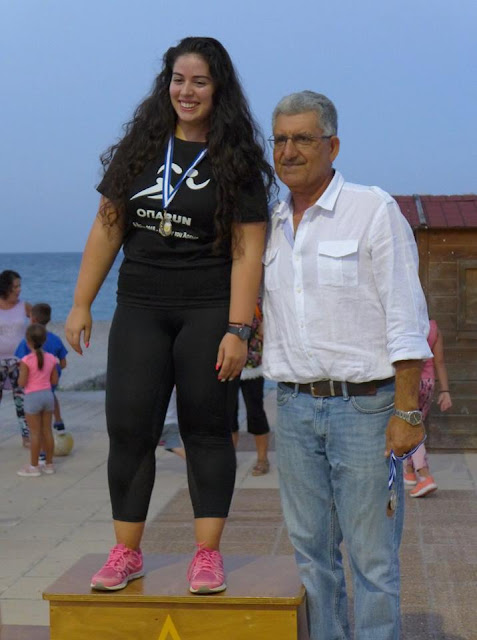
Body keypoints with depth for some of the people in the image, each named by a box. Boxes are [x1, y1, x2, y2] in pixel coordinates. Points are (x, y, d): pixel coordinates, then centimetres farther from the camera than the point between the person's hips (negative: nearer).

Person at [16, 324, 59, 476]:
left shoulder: (27, 360, -17)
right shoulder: (51, 358, -1)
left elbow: (22, 383, -16)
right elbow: (54, 380, 4)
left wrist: (20, 374, 3)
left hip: (32, 397, -5)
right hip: (48, 395, 5)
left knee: (35, 433, 2)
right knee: (47, 430, 13)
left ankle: (34, 467, 9)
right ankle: (49, 464, 20)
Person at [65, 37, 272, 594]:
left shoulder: (236, 160, -2)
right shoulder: (140, 147, 8)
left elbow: (247, 251, -8)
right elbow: (107, 228, 8)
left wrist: (237, 330, -16)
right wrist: (82, 304, 4)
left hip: (208, 314, -3)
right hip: (138, 311, 3)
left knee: (206, 428, 3)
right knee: (129, 428, 2)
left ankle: (207, 553, 10)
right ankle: (126, 552, 12)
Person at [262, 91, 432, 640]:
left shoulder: (374, 210, -4)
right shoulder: (270, 226, 12)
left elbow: (405, 318, -9)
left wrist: (407, 411, -13)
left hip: (364, 405, -5)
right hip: (294, 408, 5)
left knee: (372, 554, 0)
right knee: (311, 550, 11)